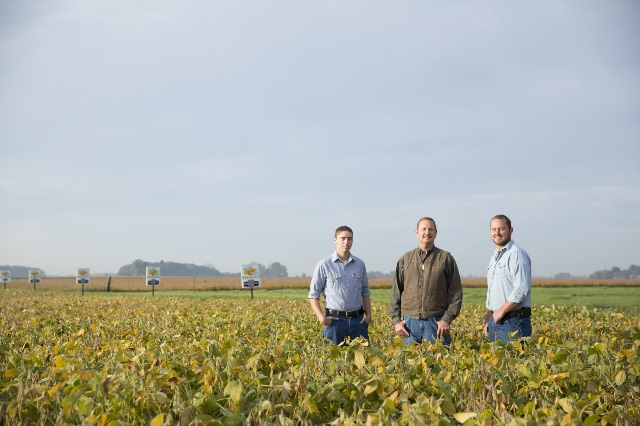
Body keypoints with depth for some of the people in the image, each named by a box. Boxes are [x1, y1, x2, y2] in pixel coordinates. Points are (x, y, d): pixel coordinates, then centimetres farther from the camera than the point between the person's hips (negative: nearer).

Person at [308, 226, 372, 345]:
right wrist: (321, 317, -11)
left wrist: (368, 314, 8)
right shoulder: (324, 265, -1)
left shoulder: (360, 264, 11)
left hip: (358, 320, 3)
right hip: (335, 320, -3)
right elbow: (313, 294, 1)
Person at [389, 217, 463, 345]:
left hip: (437, 323, -2)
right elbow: (395, 292, 12)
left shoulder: (446, 258, 5)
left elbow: (456, 292, 2)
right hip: (410, 322, 2)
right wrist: (396, 320, 2)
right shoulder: (405, 260, 12)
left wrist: (447, 319, -8)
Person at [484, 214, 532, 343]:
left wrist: (502, 311, -16)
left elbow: (522, 289, -21)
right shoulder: (494, 257, 19)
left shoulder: (517, 254, -11)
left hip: (513, 323, -9)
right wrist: (487, 318, 17)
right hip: (495, 321, 9)